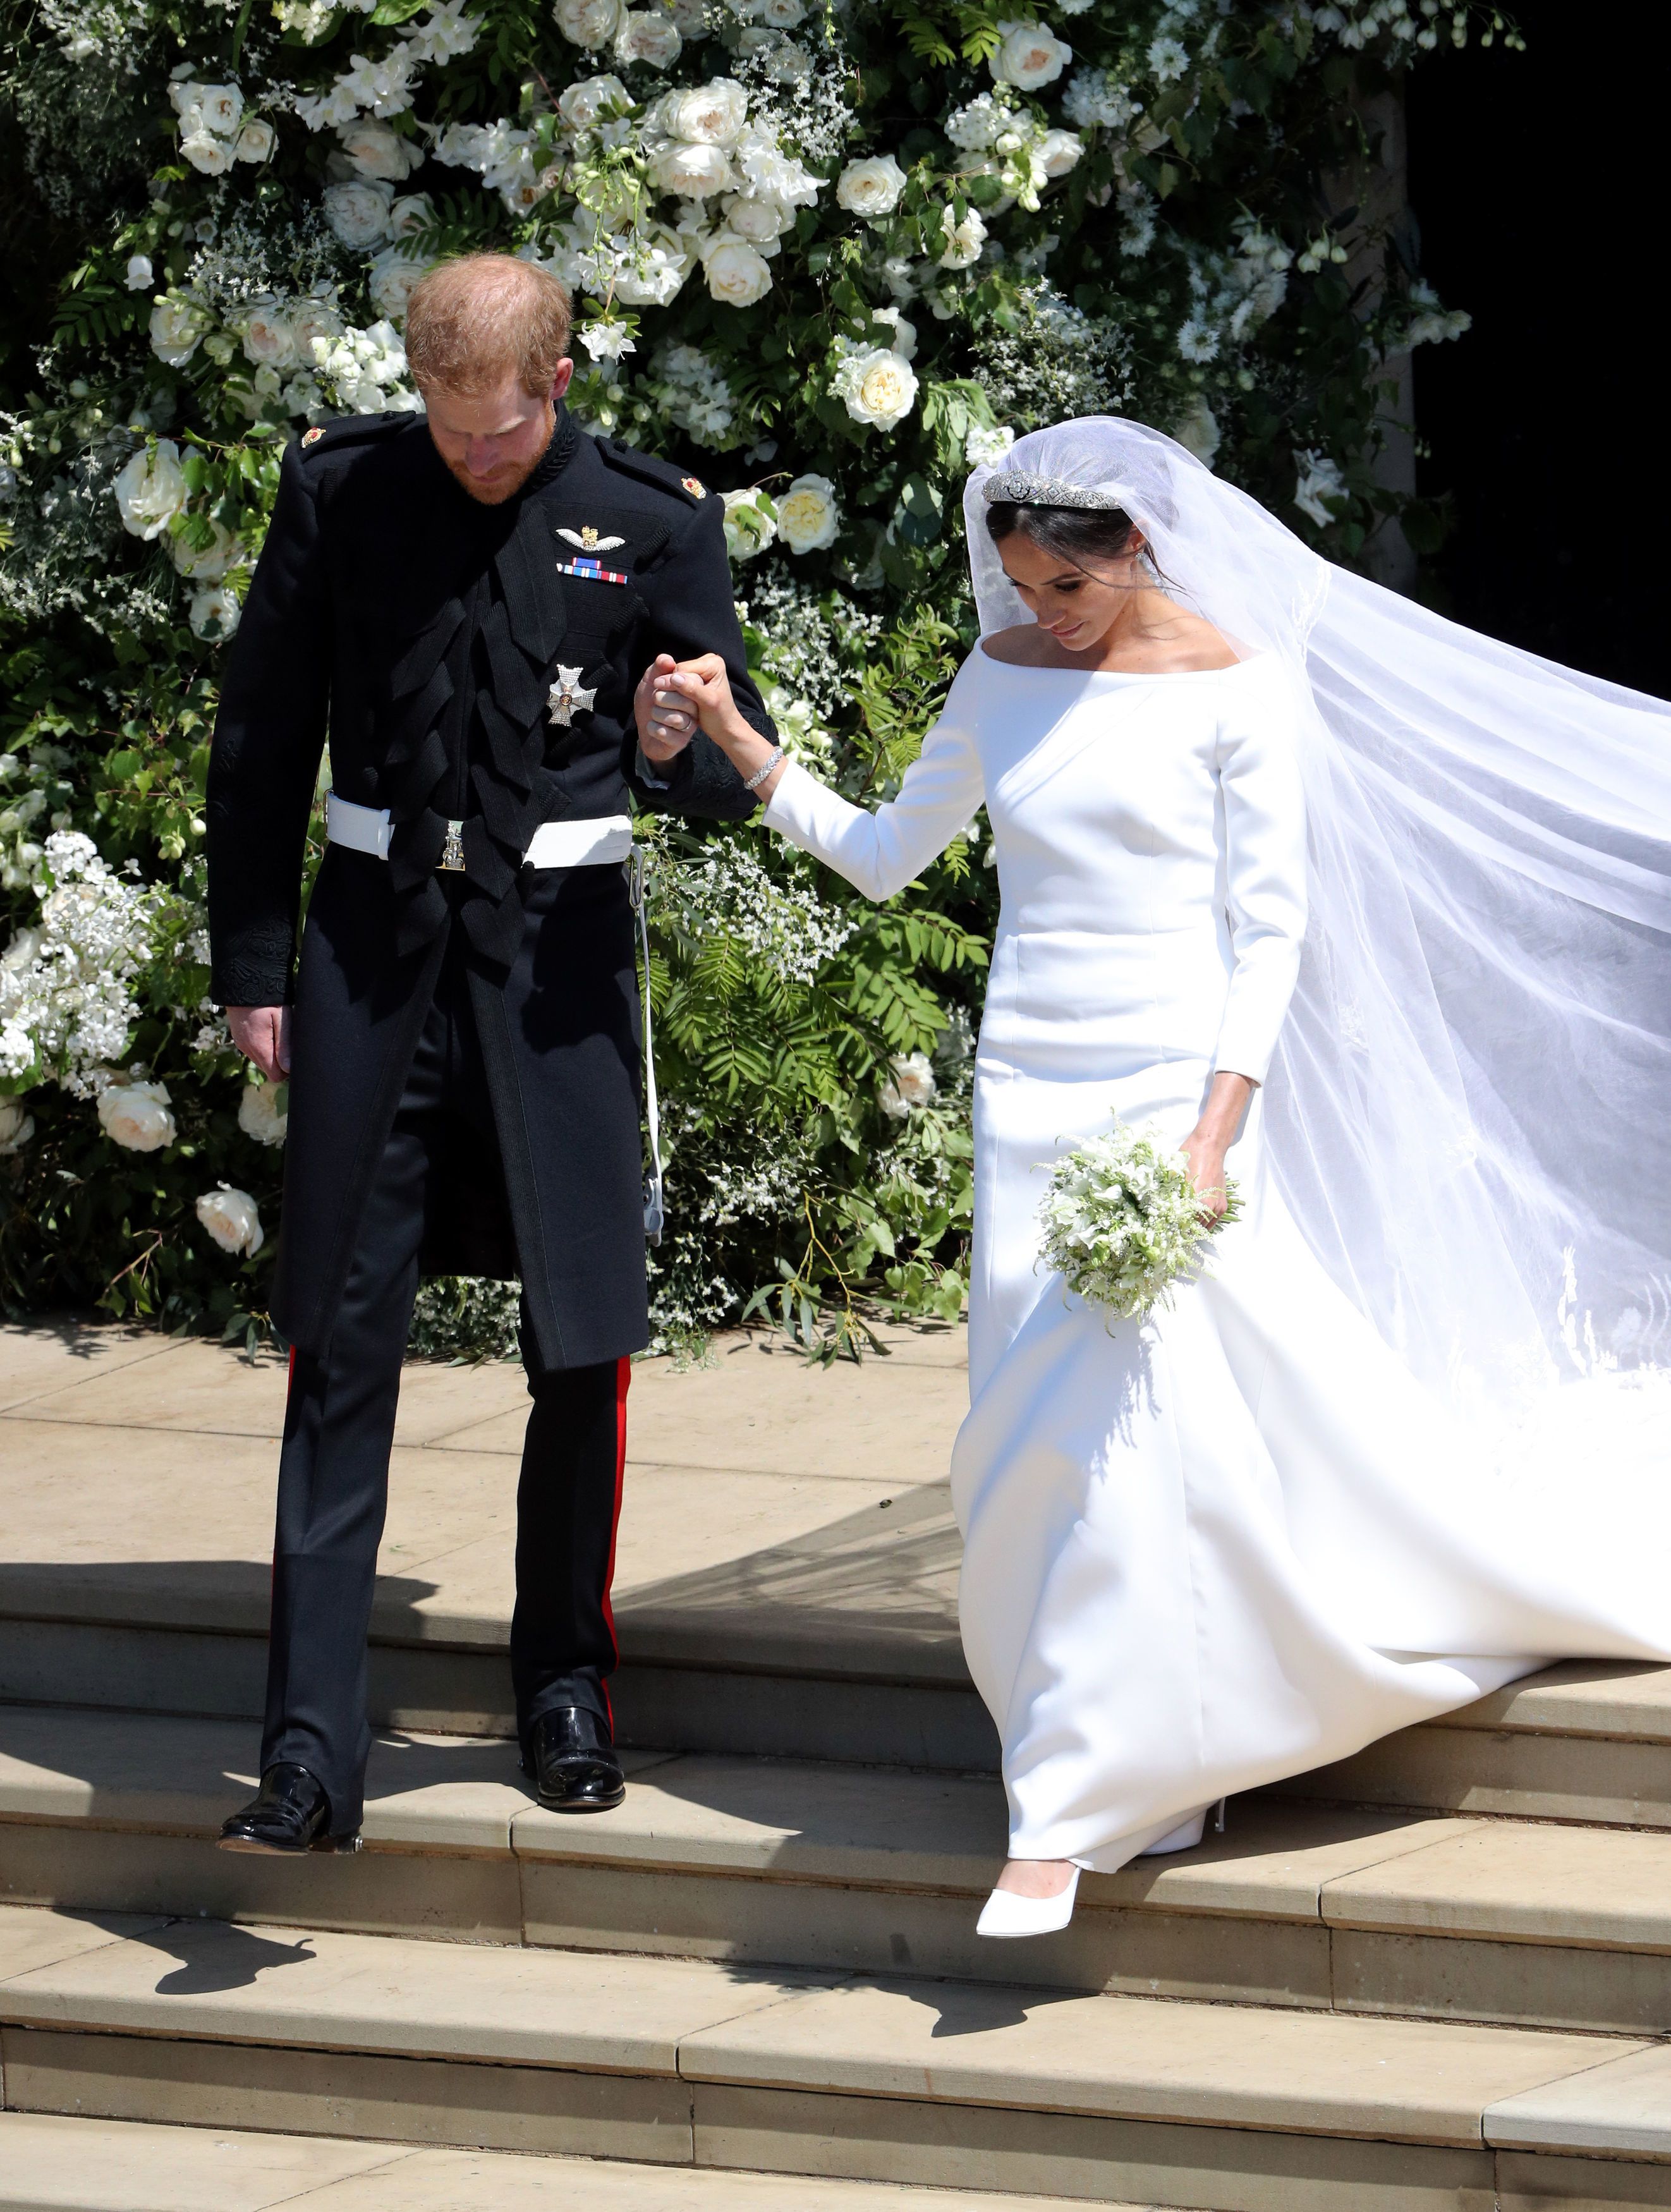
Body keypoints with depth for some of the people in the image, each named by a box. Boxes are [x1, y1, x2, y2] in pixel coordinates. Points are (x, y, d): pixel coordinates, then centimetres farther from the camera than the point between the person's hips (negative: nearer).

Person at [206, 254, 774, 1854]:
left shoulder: (652, 523, -2)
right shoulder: (339, 489, 1)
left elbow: (726, 781, 2)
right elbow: (261, 740, 8)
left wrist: (688, 744, -23)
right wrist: (251, 967, 6)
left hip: (557, 945, 0)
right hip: (373, 942, 0)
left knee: (583, 1343, 3)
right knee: (342, 1348, -2)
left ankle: (564, 1682, 23)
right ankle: (312, 1751, -3)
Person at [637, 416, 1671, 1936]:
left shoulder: (1235, 689, -5)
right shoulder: (1003, 675, 9)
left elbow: (1271, 924, -7)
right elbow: (887, 855, 18)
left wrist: (1215, 1128, -16)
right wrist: (738, 744, 8)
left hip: (1173, 1083, -5)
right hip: (1031, 1086, 5)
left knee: (1121, 1418, -13)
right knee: (1031, 1439, 2)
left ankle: (1069, 1815, -10)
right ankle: (1156, 1764, 15)